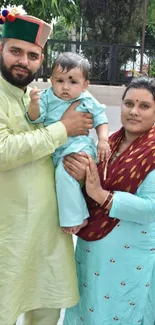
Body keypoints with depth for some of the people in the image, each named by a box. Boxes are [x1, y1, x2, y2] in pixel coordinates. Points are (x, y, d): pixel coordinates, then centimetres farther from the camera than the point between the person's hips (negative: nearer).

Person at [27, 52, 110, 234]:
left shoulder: (87, 101, -3)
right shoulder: (47, 97, 0)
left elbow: (101, 120, 6)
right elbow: (35, 118, -7)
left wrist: (103, 140, -9)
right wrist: (34, 103, -27)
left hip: (78, 148, -5)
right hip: (53, 150, 5)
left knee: (65, 172, -28)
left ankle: (76, 218, -16)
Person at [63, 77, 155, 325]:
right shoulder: (110, 142, 2)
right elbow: (91, 189, 3)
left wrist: (101, 195, -29)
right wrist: (81, 174, -18)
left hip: (133, 255, -6)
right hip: (92, 246, 6)